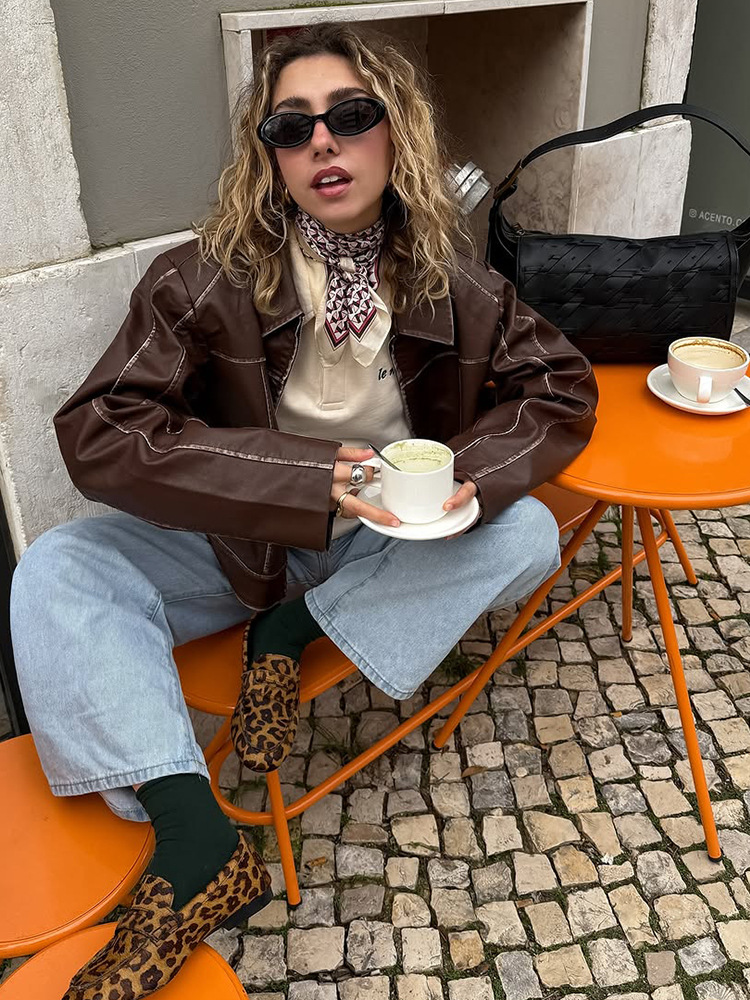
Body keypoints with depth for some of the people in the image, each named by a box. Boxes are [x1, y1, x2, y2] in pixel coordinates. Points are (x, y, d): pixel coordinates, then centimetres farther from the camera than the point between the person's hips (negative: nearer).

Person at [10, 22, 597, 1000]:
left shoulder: (452, 284, -10)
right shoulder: (206, 279, -17)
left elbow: (562, 387, -2)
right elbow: (98, 432, -23)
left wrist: (471, 472, -25)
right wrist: (308, 478, -34)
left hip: (385, 549, 2)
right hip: (236, 543, -1)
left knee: (528, 533, -22)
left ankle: (293, 630, -12)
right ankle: (195, 841, -30)